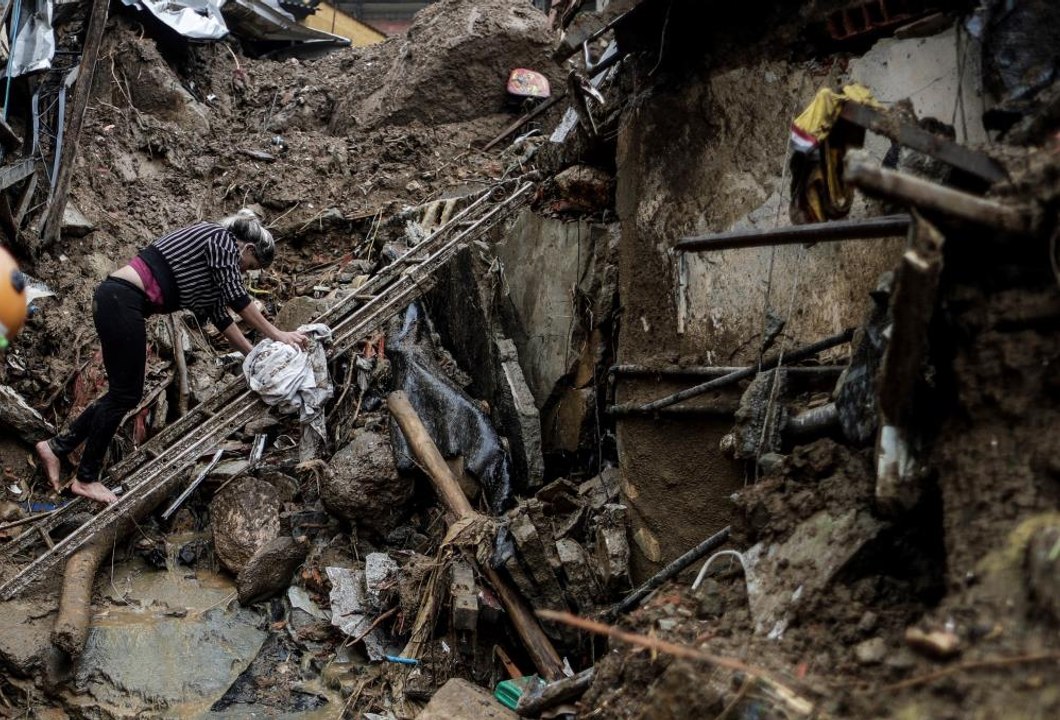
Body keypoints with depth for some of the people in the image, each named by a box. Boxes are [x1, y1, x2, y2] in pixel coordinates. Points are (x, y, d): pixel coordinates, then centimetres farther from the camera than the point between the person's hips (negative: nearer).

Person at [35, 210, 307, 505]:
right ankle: (86, 479, 8)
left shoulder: (213, 248, 23)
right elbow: (237, 298, -7)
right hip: (121, 300, -10)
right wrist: (276, 334, 1)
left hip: (116, 300, 10)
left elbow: (220, 314, 25)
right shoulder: (222, 238, -3)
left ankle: (57, 446, 19)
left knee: (126, 392, 14)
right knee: (125, 394, -2)